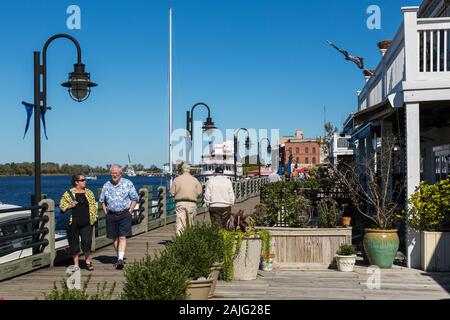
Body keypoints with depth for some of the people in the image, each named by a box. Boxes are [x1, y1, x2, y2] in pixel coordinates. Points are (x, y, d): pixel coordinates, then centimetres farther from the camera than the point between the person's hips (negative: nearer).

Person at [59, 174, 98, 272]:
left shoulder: (89, 193, 11)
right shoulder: (68, 194, 1)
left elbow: (94, 205, 16)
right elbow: (62, 206, 1)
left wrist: (94, 218, 8)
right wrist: (70, 206, -17)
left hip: (86, 223, 1)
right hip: (73, 223, -1)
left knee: (87, 242, -8)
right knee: (74, 244, 5)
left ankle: (88, 262, 13)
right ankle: (76, 264, 18)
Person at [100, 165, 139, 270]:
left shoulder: (127, 184, 0)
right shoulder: (106, 185, 9)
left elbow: (135, 198, 4)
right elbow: (102, 200, 21)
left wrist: (130, 211, -4)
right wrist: (105, 211, 8)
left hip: (124, 214, -3)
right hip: (111, 215, 3)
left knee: (122, 237, -12)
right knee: (115, 238, 8)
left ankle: (120, 259, -16)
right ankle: (119, 258, 21)